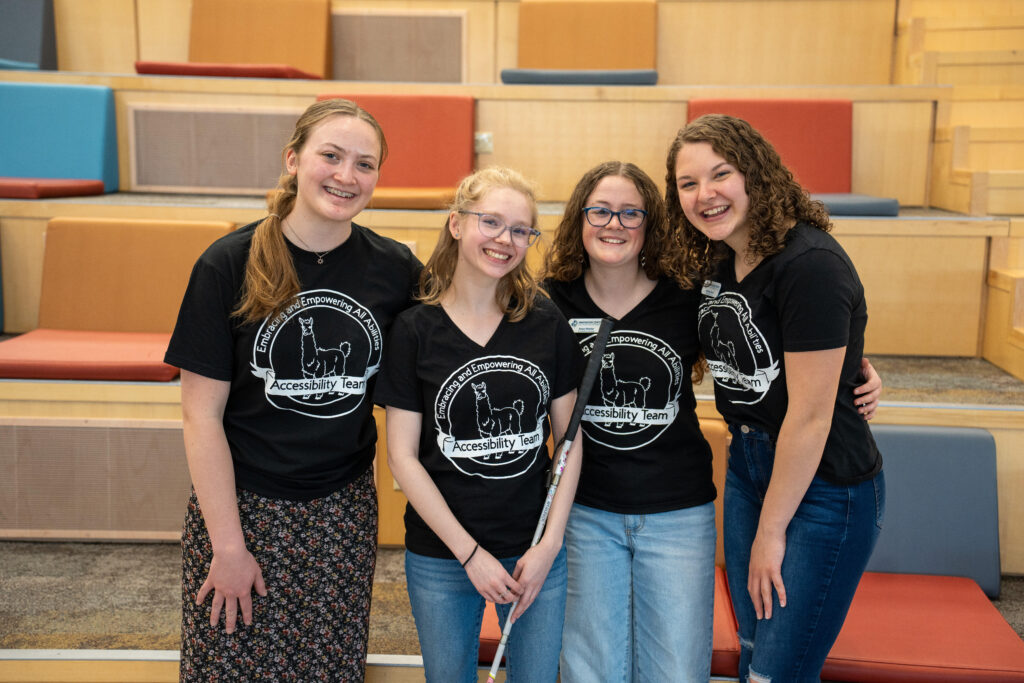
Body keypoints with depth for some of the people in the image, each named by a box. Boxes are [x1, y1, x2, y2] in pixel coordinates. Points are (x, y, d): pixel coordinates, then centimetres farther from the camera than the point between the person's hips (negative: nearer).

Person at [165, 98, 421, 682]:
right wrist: (228, 544, -10)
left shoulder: (397, 270, -4)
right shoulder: (230, 264, -11)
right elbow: (202, 415, -9)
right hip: (242, 504, -2)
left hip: (343, 511, 2)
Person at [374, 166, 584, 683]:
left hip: (537, 550, 2)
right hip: (442, 556, -1)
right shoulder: (415, 329, -7)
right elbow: (403, 456, -7)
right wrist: (469, 552, -10)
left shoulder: (547, 323, -2)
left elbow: (569, 437, 2)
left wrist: (550, 543, -5)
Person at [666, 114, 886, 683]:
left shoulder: (811, 265, -23)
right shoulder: (719, 262, 3)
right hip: (748, 465, 8)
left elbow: (810, 416, -21)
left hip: (824, 486, -8)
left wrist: (771, 531, -13)